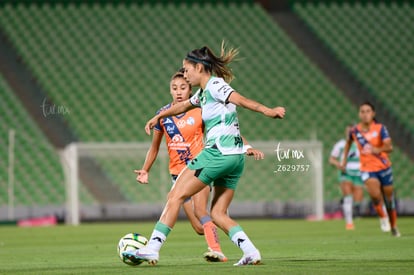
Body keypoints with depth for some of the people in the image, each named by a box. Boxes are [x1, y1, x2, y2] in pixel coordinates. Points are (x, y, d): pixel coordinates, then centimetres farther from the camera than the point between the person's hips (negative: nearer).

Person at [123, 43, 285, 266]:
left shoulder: (214, 85, -7)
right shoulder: (203, 92, 21)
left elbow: (241, 100, -23)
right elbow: (184, 106, 40)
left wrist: (267, 111, -38)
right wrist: (158, 117, 50)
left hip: (217, 153, -9)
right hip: (235, 158, 9)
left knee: (175, 196, -3)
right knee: (218, 213, 8)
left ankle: (151, 249, -3)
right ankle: (251, 252, -7)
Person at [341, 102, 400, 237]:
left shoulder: (380, 128, -11)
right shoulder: (355, 130, -4)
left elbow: (389, 147, -25)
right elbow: (349, 142, 20)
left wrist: (378, 150, -44)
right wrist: (345, 158, 19)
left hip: (383, 167, 0)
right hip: (367, 169, 0)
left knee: (389, 197, 10)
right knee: (375, 194, -26)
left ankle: (393, 226, 31)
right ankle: (382, 217, 0)